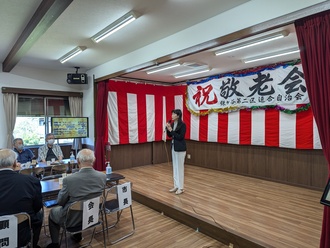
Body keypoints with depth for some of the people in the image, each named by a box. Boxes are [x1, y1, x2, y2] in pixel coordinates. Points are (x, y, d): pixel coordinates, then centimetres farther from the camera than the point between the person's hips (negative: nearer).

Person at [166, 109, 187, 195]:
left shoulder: (182, 125, -14)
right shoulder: (172, 124, 7)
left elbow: (180, 137, -19)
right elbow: (169, 135, 11)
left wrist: (171, 130, -20)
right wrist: (168, 128, -5)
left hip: (180, 148, -8)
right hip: (173, 147, 8)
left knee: (180, 167, 0)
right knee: (175, 167, 13)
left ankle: (181, 188, 10)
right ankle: (176, 186, 24)